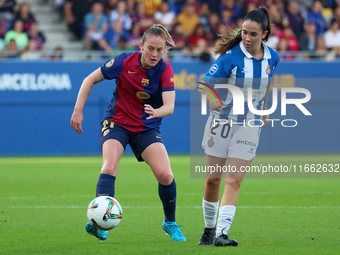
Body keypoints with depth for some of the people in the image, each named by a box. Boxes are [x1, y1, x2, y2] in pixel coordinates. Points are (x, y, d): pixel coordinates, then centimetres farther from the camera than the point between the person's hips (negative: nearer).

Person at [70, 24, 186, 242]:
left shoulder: (165, 70, -14)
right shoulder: (125, 62, -16)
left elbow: (170, 106, -26)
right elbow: (90, 80, -4)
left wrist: (156, 112, -48)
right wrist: (78, 110, -10)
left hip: (147, 128, 1)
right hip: (117, 123, -1)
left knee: (165, 175, -14)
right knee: (110, 166, -28)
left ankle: (170, 223, 10)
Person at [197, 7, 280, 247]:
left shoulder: (272, 58, -3)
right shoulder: (231, 56, -16)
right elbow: (206, 84, -20)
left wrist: (264, 111, 21)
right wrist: (211, 99, -40)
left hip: (250, 124, 2)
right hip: (222, 121, -1)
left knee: (234, 181, -9)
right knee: (213, 179, 4)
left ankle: (222, 233, -15)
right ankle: (209, 228, 24)